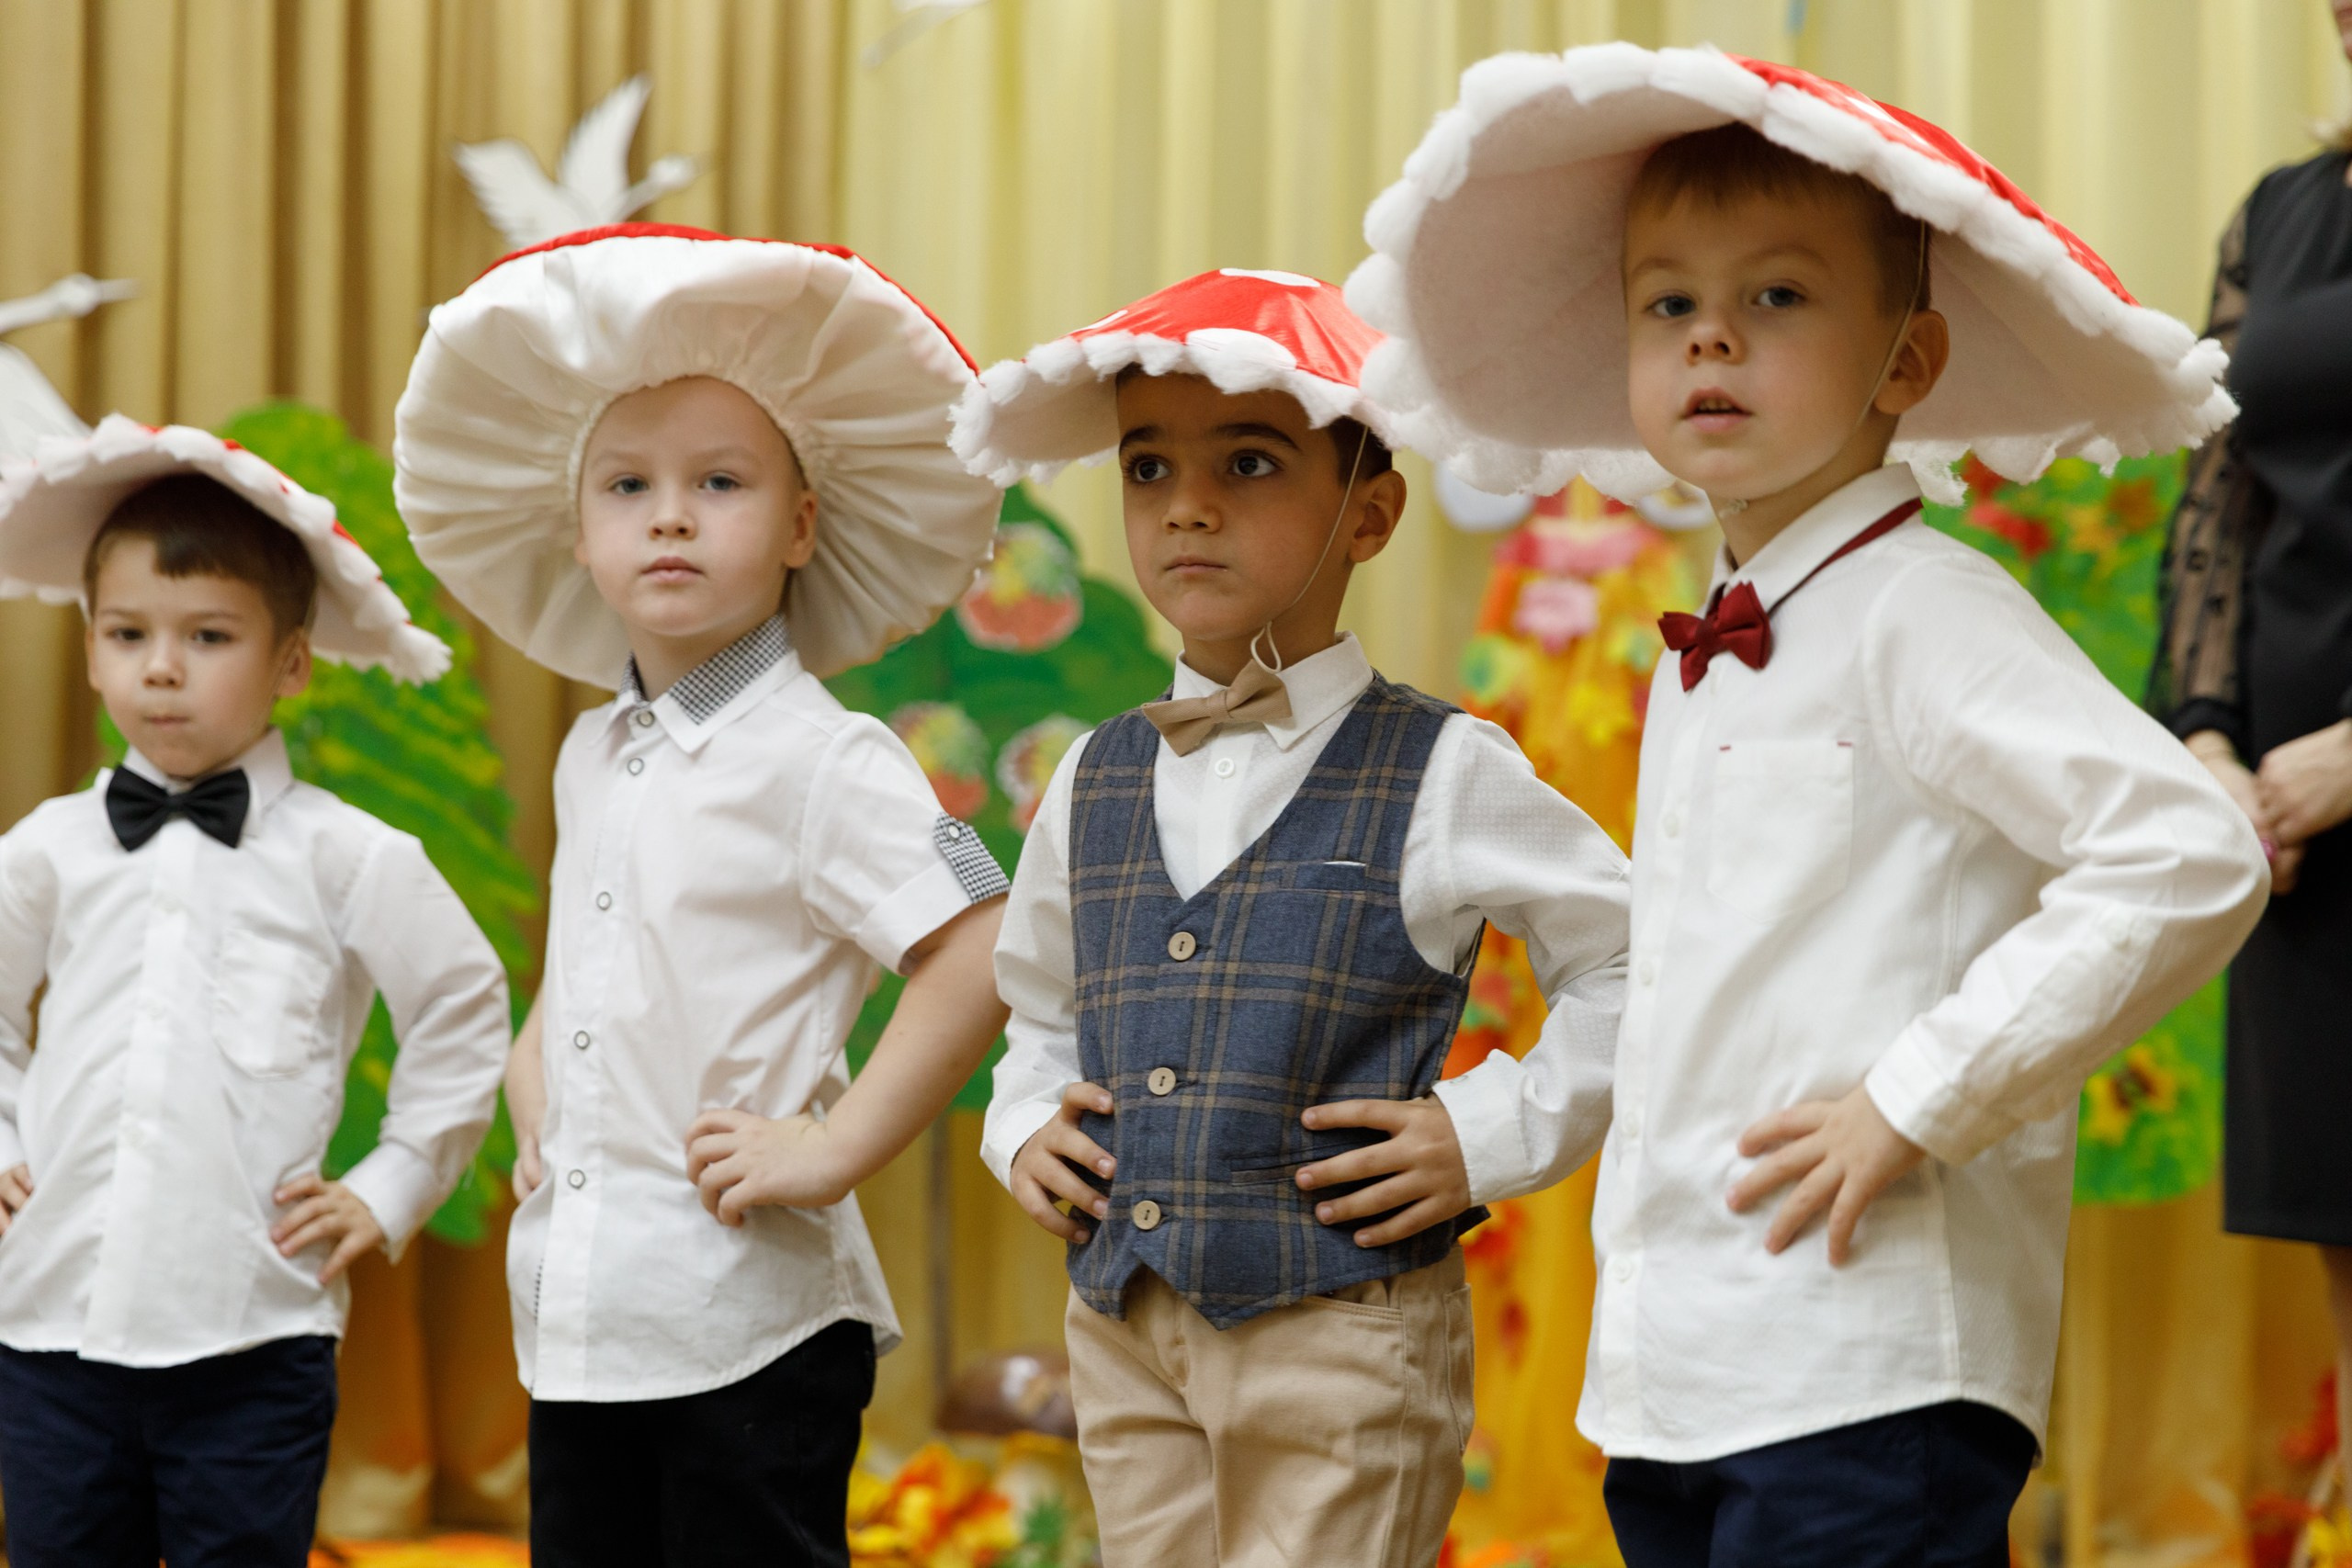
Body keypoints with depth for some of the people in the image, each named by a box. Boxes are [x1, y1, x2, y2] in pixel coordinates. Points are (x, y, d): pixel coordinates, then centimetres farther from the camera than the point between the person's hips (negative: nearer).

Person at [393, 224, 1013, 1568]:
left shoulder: (821, 759, -11)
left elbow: (983, 956, -19)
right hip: (579, 1314, 7)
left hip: (752, 1324, -7)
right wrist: (530, 1092, 14)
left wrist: (833, 1148, -18)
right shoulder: (589, 758, 13)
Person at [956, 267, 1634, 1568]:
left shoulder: (1440, 777, -4)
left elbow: (1630, 968, 2)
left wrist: (1494, 1132, -7)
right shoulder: (1094, 785, 10)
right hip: (1123, 1333, 5)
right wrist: (1021, 1126, 9)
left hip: (1343, 1330, -5)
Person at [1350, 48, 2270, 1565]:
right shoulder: (1701, 660, 15)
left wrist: (1919, 1098, -18)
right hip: (1671, 1381, 8)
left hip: (1867, 1383, -8)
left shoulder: (1921, 615, -10)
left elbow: (2189, 857, -20)